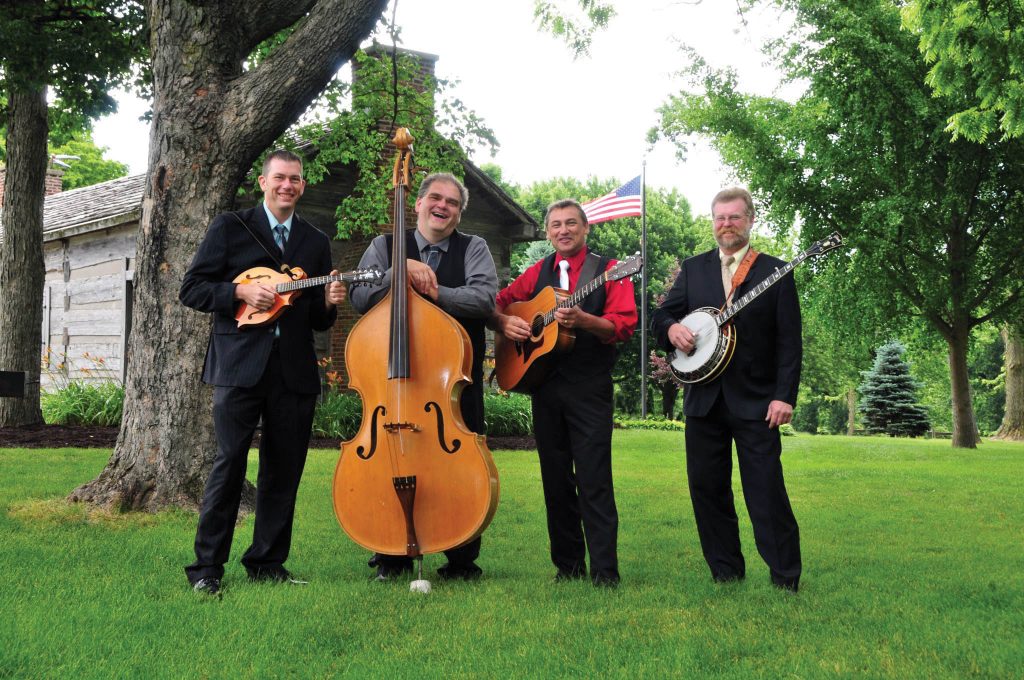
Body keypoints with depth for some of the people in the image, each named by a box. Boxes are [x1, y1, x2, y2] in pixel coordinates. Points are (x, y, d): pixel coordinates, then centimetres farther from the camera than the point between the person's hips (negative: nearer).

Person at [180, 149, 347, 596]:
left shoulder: (316, 243, 17)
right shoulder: (230, 227, 6)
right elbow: (191, 290, 2)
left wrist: (329, 303, -5)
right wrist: (241, 293, -12)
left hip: (295, 371, 4)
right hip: (240, 365, -4)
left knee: (284, 470, 6)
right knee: (229, 464, -6)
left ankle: (267, 562, 18)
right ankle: (207, 566, 3)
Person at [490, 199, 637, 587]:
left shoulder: (608, 271, 2)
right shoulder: (537, 273, 15)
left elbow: (624, 325, -9)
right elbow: (496, 304, 15)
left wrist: (583, 320, -26)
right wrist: (504, 322, -8)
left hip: (590, 387, -5)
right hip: (544, 384, 5)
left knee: (594, 482, -8)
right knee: (556, 480, 9)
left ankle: (605, 572, -5)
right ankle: (568, 565, 18)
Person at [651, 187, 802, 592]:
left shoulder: (775, 271, 2)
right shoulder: (693, 269, 13)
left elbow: (789, 341, -2)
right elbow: (661, 316, 12)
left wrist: (784, 396, -11)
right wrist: (671, 329, -13)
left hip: (756, 401, -4)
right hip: (704, 398, 4)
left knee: (767, 491, -6)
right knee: (707, 489, 7)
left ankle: (786, 579, 3)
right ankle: (726, 574, 18)